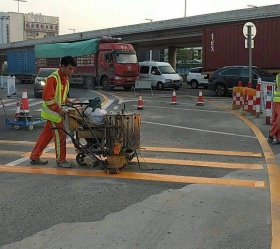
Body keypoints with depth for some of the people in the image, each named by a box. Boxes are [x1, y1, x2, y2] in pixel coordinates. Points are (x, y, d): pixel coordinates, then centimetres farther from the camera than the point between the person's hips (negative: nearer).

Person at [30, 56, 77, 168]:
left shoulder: (65, 78, 8)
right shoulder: (53, 78, -21)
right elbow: (47, 97, -24)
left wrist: (69, 102, 4)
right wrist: (58, 109, -22)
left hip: (55, 112, 9)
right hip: (52, 112, -9)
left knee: (46, 135, 14)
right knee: (61, 135, -3)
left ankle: (34, 157, 23)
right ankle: (61, 160, 10)